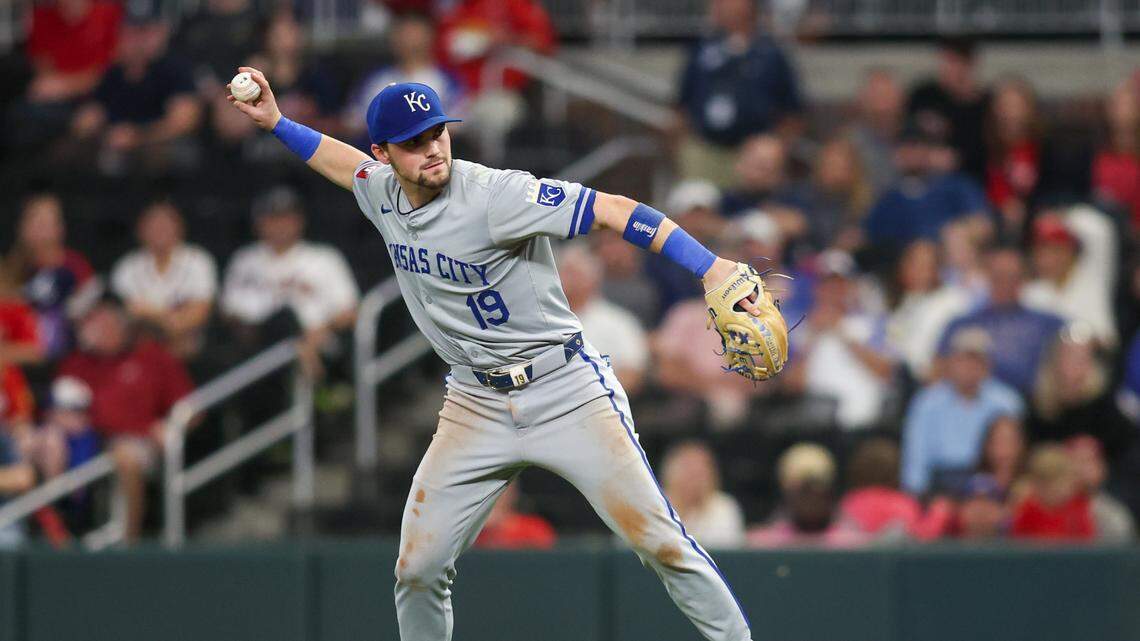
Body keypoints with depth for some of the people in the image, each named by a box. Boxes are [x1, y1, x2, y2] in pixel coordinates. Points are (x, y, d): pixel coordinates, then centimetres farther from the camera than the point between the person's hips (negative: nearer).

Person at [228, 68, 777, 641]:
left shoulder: (495, 195, -20)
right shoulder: (382, 192, 2)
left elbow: (612, 210, -27)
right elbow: (348, 164, 28)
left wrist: (710, 267, -37)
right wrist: (276, 122, 23)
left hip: (566, 393, -6)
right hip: (475, 406, 6)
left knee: (659, 542, -12)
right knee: (417, 571, 1)